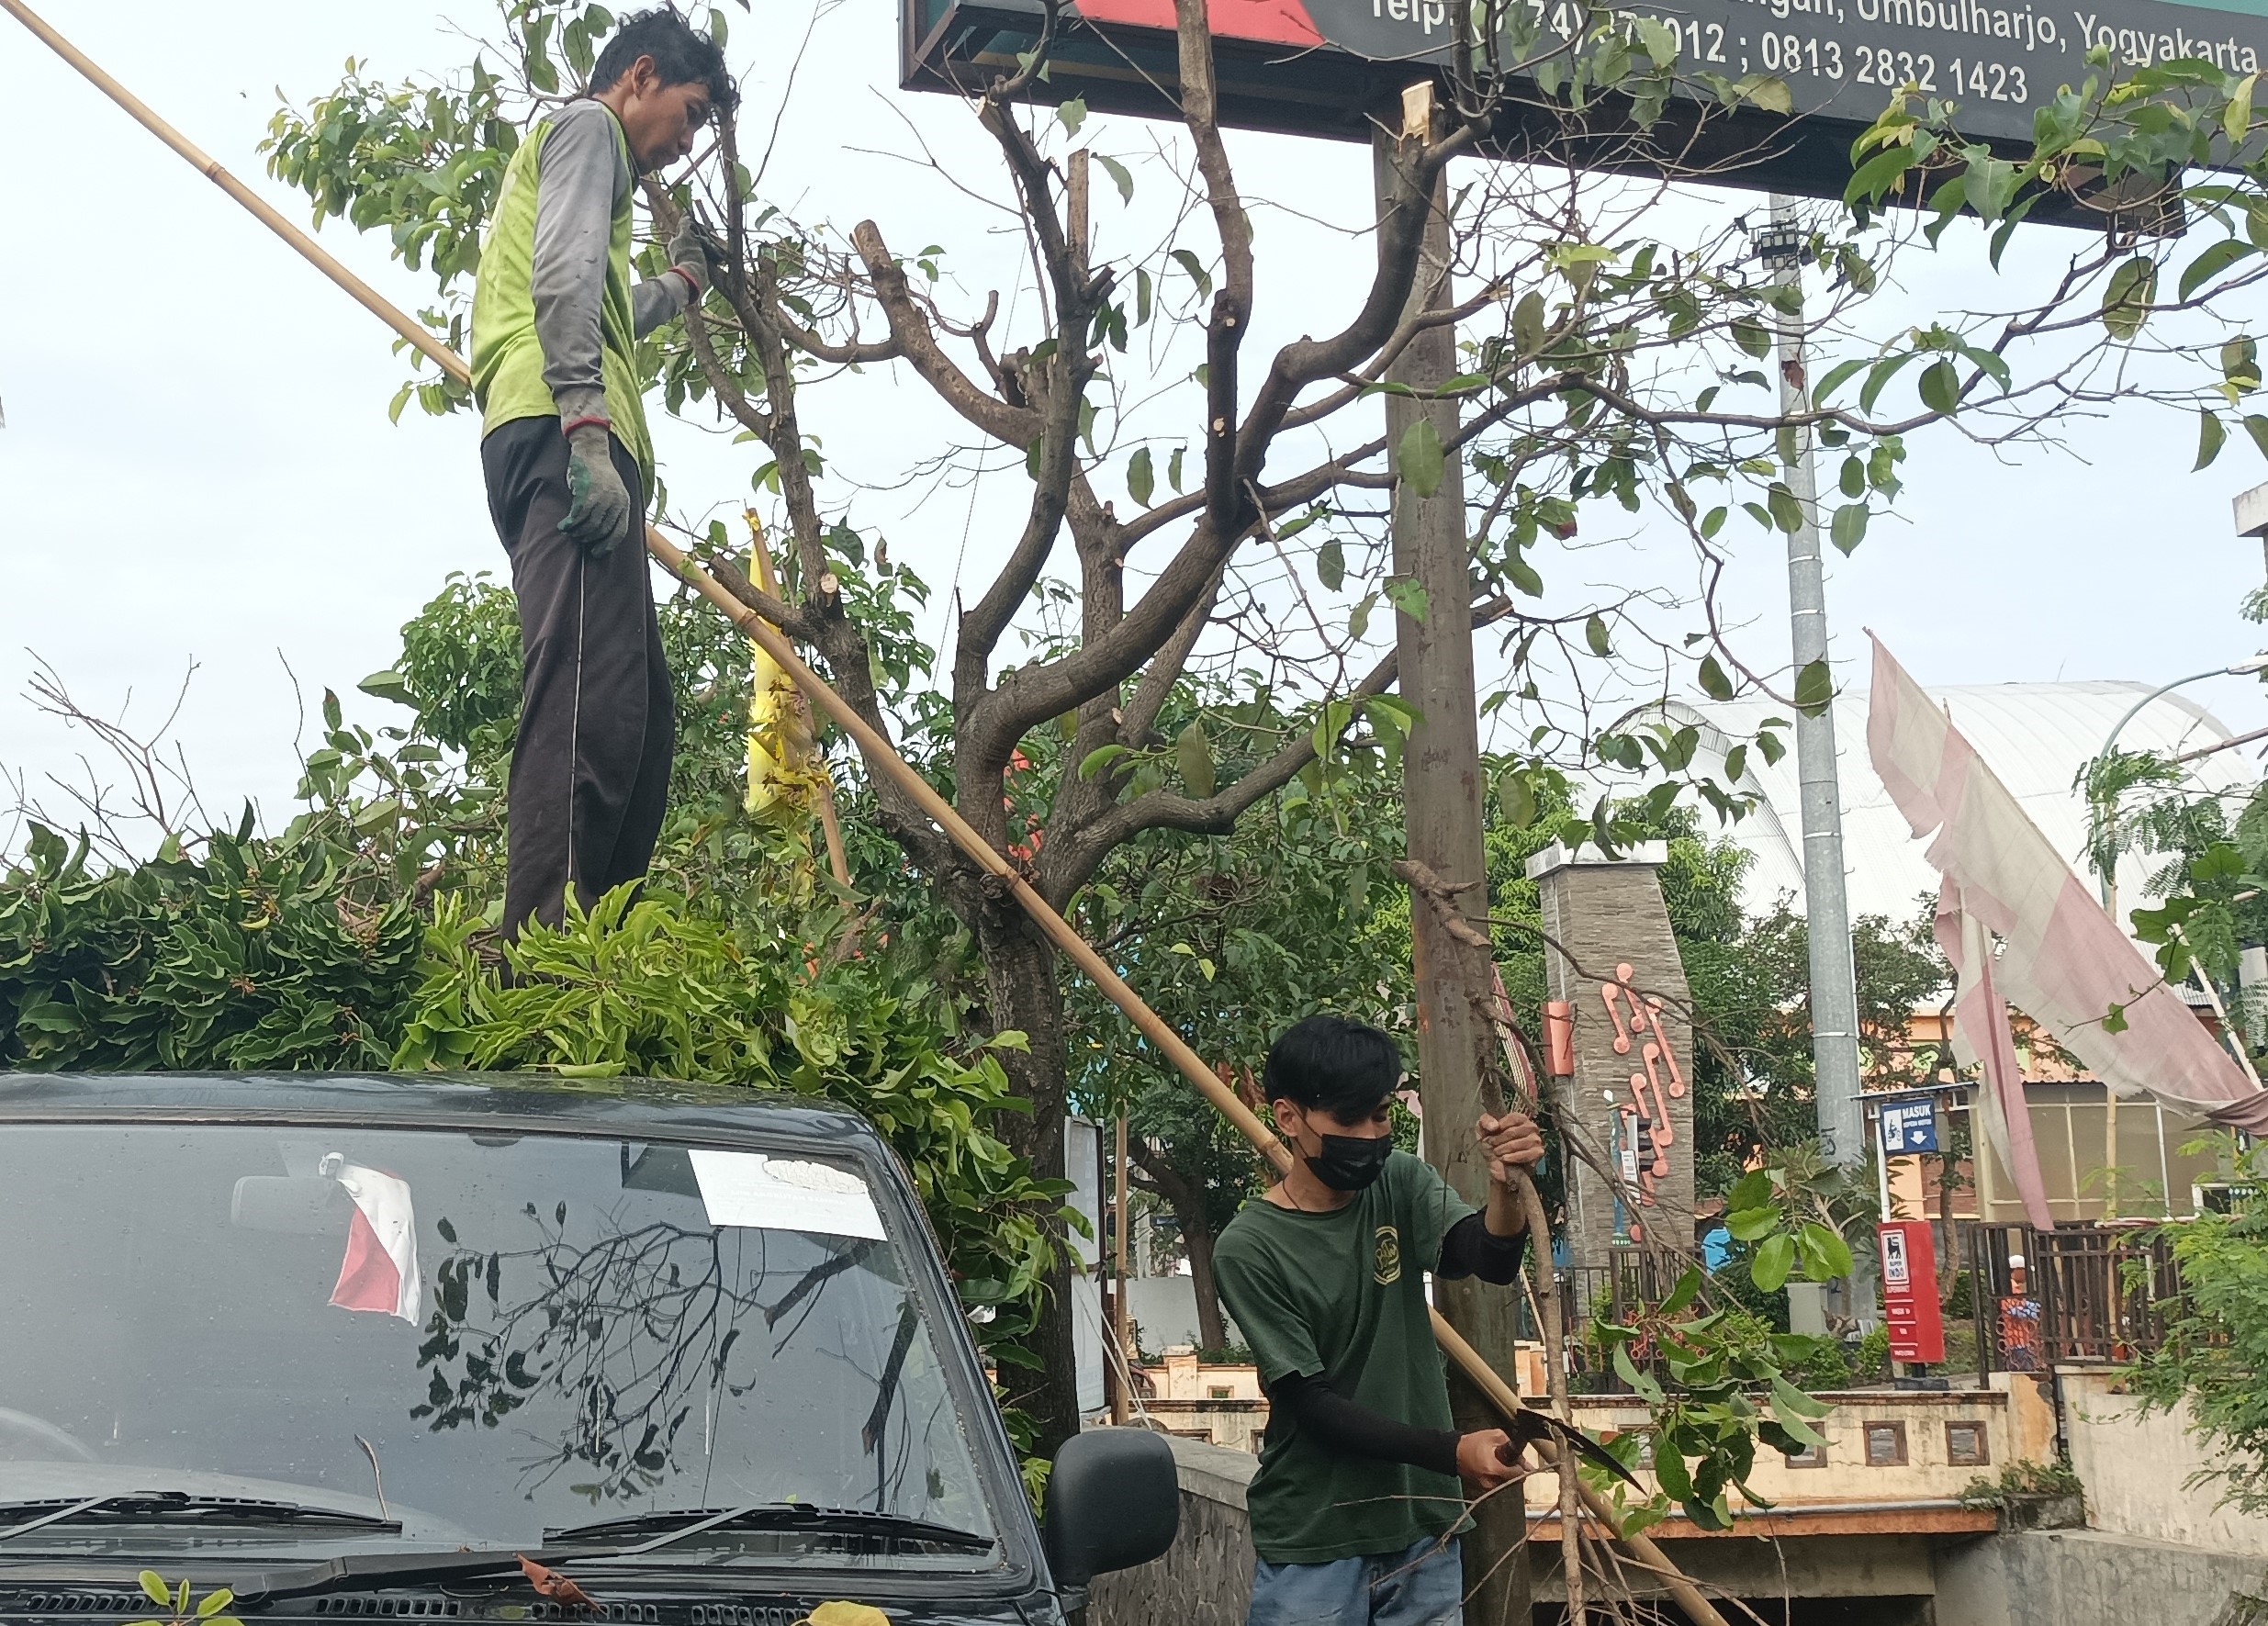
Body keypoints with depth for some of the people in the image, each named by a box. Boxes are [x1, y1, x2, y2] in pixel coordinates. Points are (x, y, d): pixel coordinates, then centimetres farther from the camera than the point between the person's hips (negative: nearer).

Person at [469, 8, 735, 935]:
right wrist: (587, 432, -22)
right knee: (592, 701, -23)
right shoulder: (588, 127, 8)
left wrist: (679, 285, 56)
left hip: (558, 444, 10)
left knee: (638, 711, 5)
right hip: (562, 440, -10)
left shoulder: (576, 150, 38)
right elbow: (564, 276, -11)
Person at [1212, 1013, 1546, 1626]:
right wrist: (1452, 1453, -26)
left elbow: (1492, 1260, -16)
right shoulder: (1248, 1248, -13)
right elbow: (1314, 1404, -15)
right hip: (1313, 1550, -4)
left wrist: (1506, 1186, -38)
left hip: (1423, 1529, 4)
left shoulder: (1402, 1185, 2)